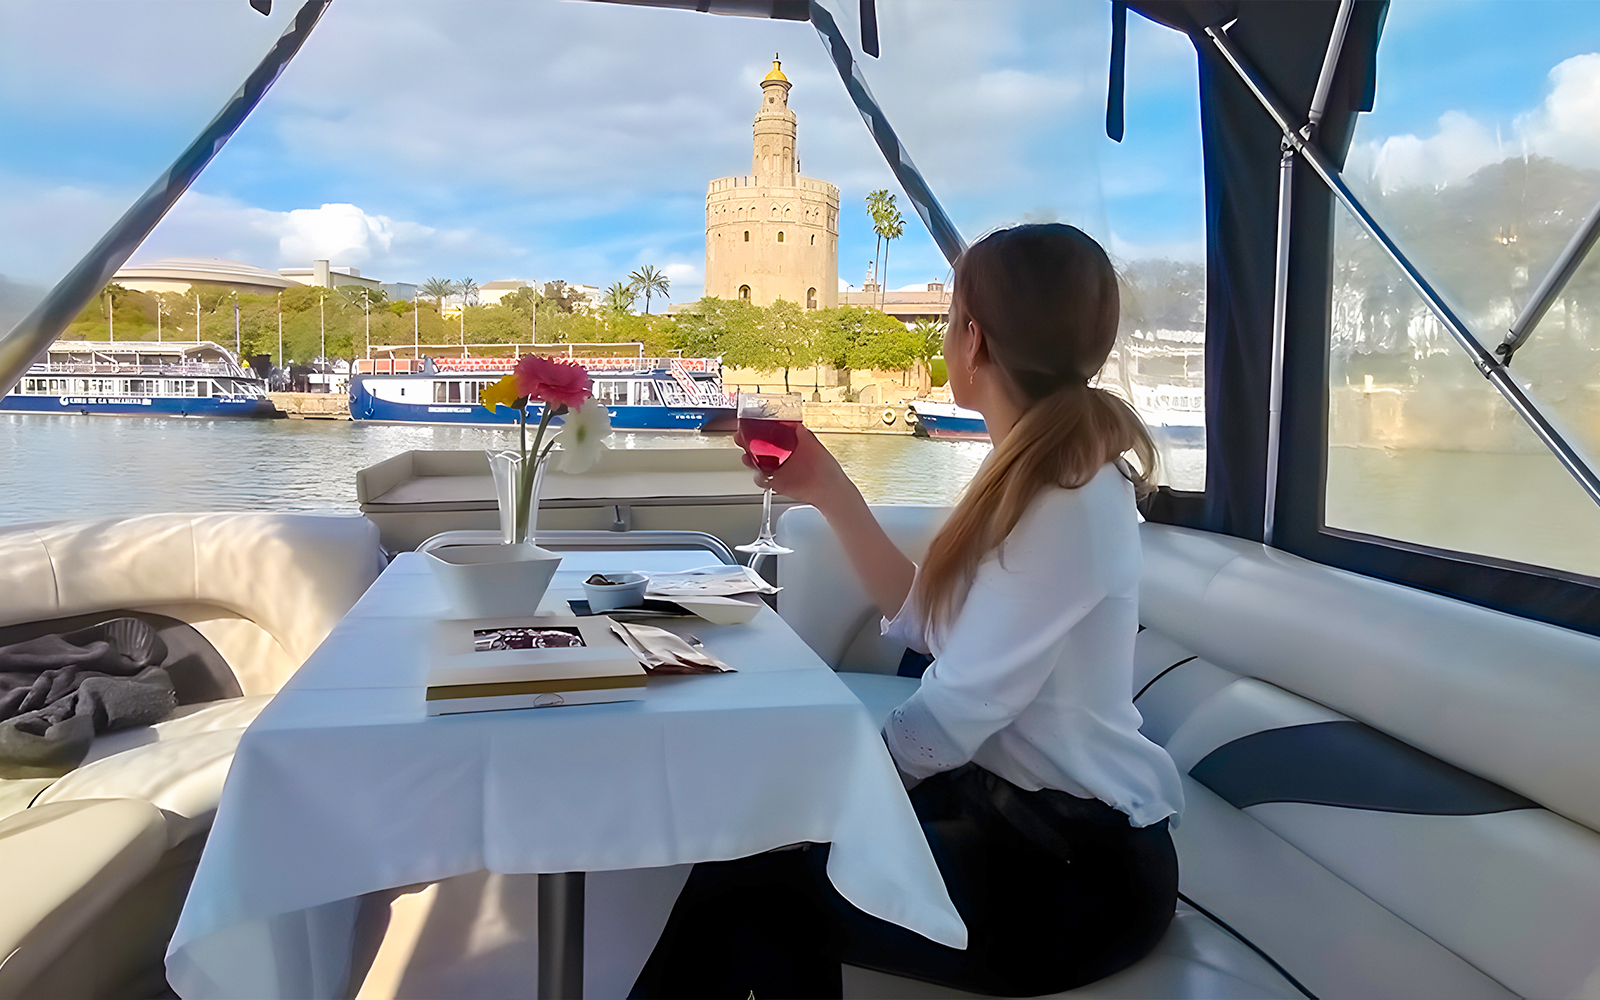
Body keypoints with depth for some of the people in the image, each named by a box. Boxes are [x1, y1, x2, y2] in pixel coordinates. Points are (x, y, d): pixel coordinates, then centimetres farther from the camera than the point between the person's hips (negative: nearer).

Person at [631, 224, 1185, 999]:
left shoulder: (1068, 497, -24)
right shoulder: (1036, 474, 7)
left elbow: (953, 714, -24)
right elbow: (929, 622, 12)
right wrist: (828, 490, 8)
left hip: (1079, 871, -8)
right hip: (1010, 804, 8)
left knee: (746, 881, -9)